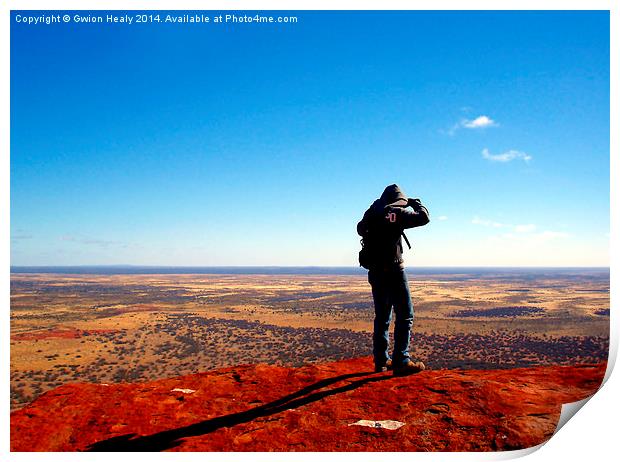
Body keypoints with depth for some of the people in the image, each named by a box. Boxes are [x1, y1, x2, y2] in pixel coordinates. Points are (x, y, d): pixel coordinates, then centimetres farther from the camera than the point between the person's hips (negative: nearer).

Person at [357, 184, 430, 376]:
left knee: (382, 317, 15)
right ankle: (401, 361, -5)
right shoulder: (397, 212, -11)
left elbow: (360, 228, 28)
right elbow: (424, 217, -9)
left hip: (375, 272, 7)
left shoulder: (371, 213, 9)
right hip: (393, 271, -7)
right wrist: (415, 203, 9)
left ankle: (381, 360, 20)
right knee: (405, 315, -1)